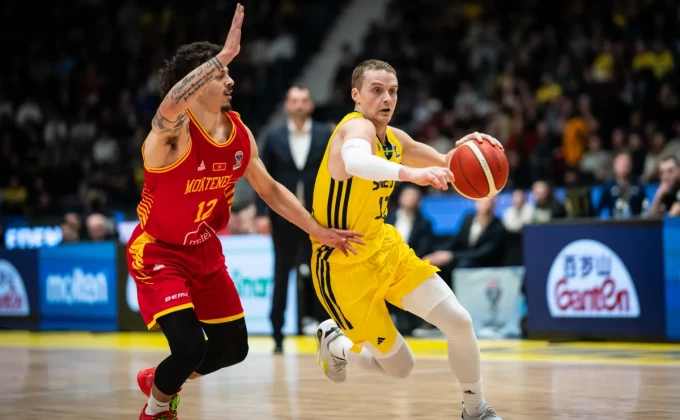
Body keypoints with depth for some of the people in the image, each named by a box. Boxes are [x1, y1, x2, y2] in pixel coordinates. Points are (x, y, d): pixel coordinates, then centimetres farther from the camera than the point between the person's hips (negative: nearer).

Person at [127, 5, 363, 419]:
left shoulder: (240, 134, -3)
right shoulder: (174, 130, -24)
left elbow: (270, 189, 10)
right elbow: (172, 101, -51)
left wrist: (320, 232, 8)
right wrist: (226, 53, -52)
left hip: (206, 251, 7)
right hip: (158, 252, -7)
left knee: (234, 348, 11)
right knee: (190, 347, -20)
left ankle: (160, 380, 37)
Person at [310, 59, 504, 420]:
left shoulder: (393, 138, 4)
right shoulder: (356, 127, -22)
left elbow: (445, 164, 16)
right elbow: (355, 160, -47)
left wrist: (465, 147, -7)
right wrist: (409, 172, -63)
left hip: (386, 248, 7)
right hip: (344, 266, -7)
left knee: (459, 321, -5)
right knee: (400, 368, -1)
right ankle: (334, 343, 28)